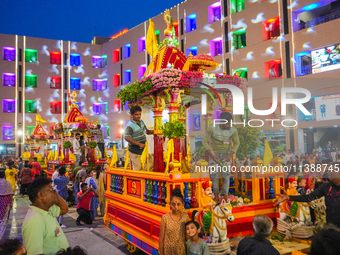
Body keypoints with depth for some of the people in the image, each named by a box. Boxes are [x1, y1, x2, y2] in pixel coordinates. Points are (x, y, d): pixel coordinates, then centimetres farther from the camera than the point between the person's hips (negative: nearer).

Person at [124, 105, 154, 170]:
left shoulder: (141, 121, 8)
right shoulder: (130, 126, -19)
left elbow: (146, 131, 24)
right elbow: (127, 137, -30)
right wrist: (139, 144, -33)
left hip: (143, 150, 8)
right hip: (135, 151, -8)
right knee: (137, 169, -4)